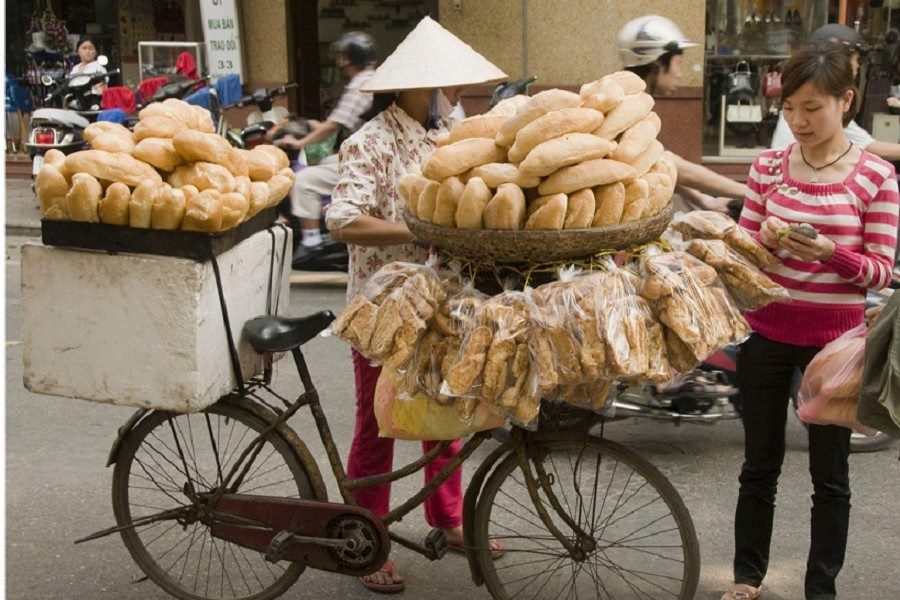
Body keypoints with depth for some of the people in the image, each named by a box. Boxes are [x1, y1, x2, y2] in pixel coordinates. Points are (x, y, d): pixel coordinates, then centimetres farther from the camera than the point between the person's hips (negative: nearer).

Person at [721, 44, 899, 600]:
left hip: (834, 338, -2)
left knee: (830, 475, 9)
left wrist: (832, 254, -26)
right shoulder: (769, 165, 0)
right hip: (767, 332, 3)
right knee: (760, 465, 14)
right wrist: (765, 241, -18)